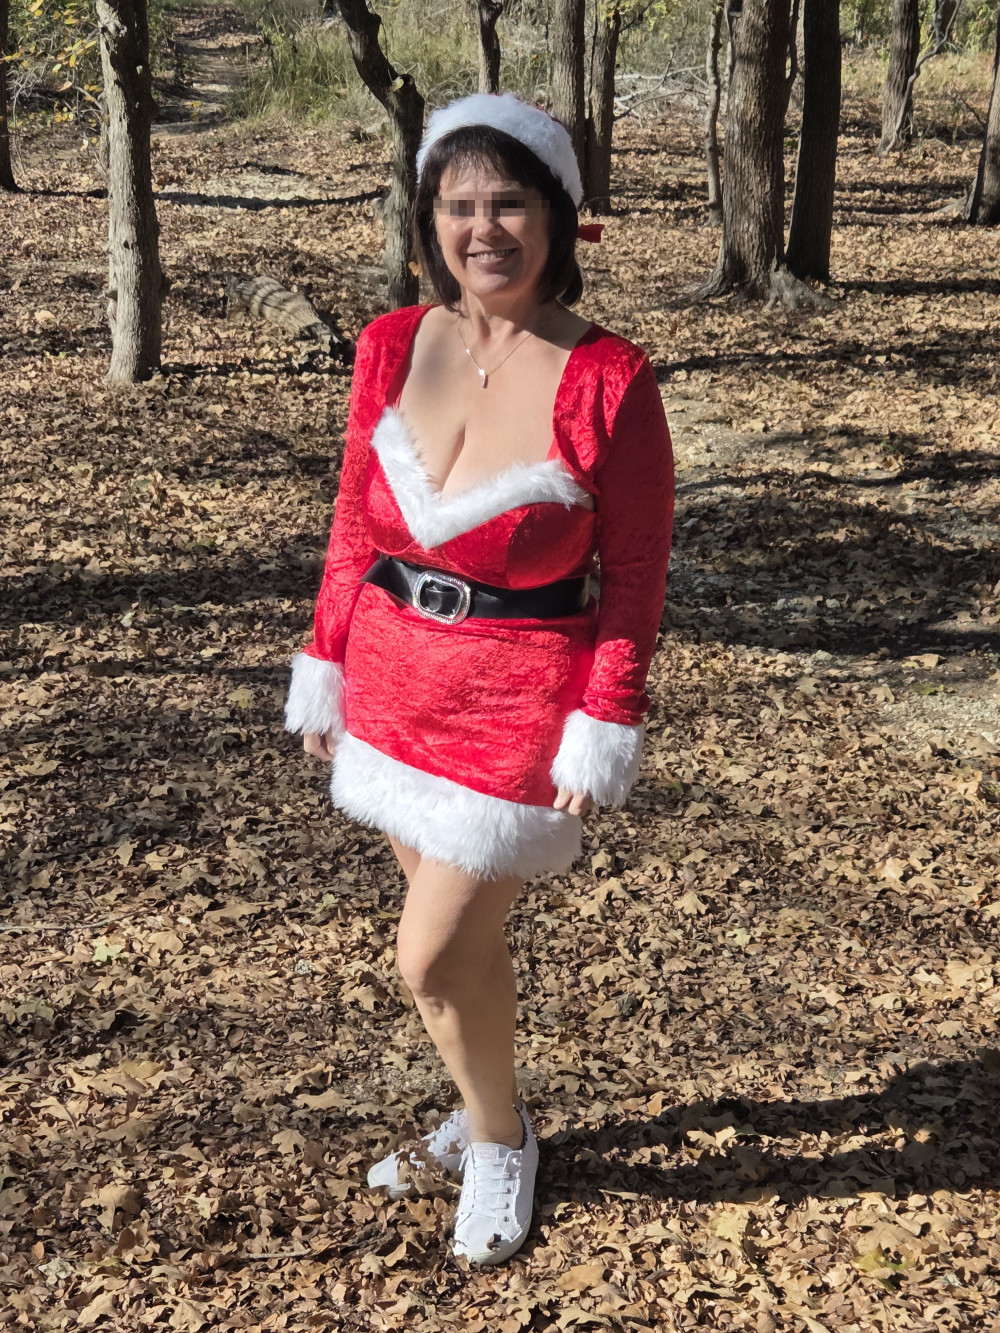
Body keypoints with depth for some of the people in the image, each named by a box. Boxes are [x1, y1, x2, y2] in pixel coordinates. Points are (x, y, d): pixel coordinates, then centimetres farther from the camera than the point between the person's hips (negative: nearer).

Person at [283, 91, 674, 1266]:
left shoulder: (608, 381, -16)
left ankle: (501, 1140, 28)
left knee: (433, 958, 0)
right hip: (394, 676, 5)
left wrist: (604, 737, -10)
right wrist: (323, 673, 8)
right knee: (457, 931, 19)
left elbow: (634, 574, -9)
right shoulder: (391, 347, -3)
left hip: (519, 699, -5)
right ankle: (482, 1114, 43)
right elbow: (354, 527, 6)